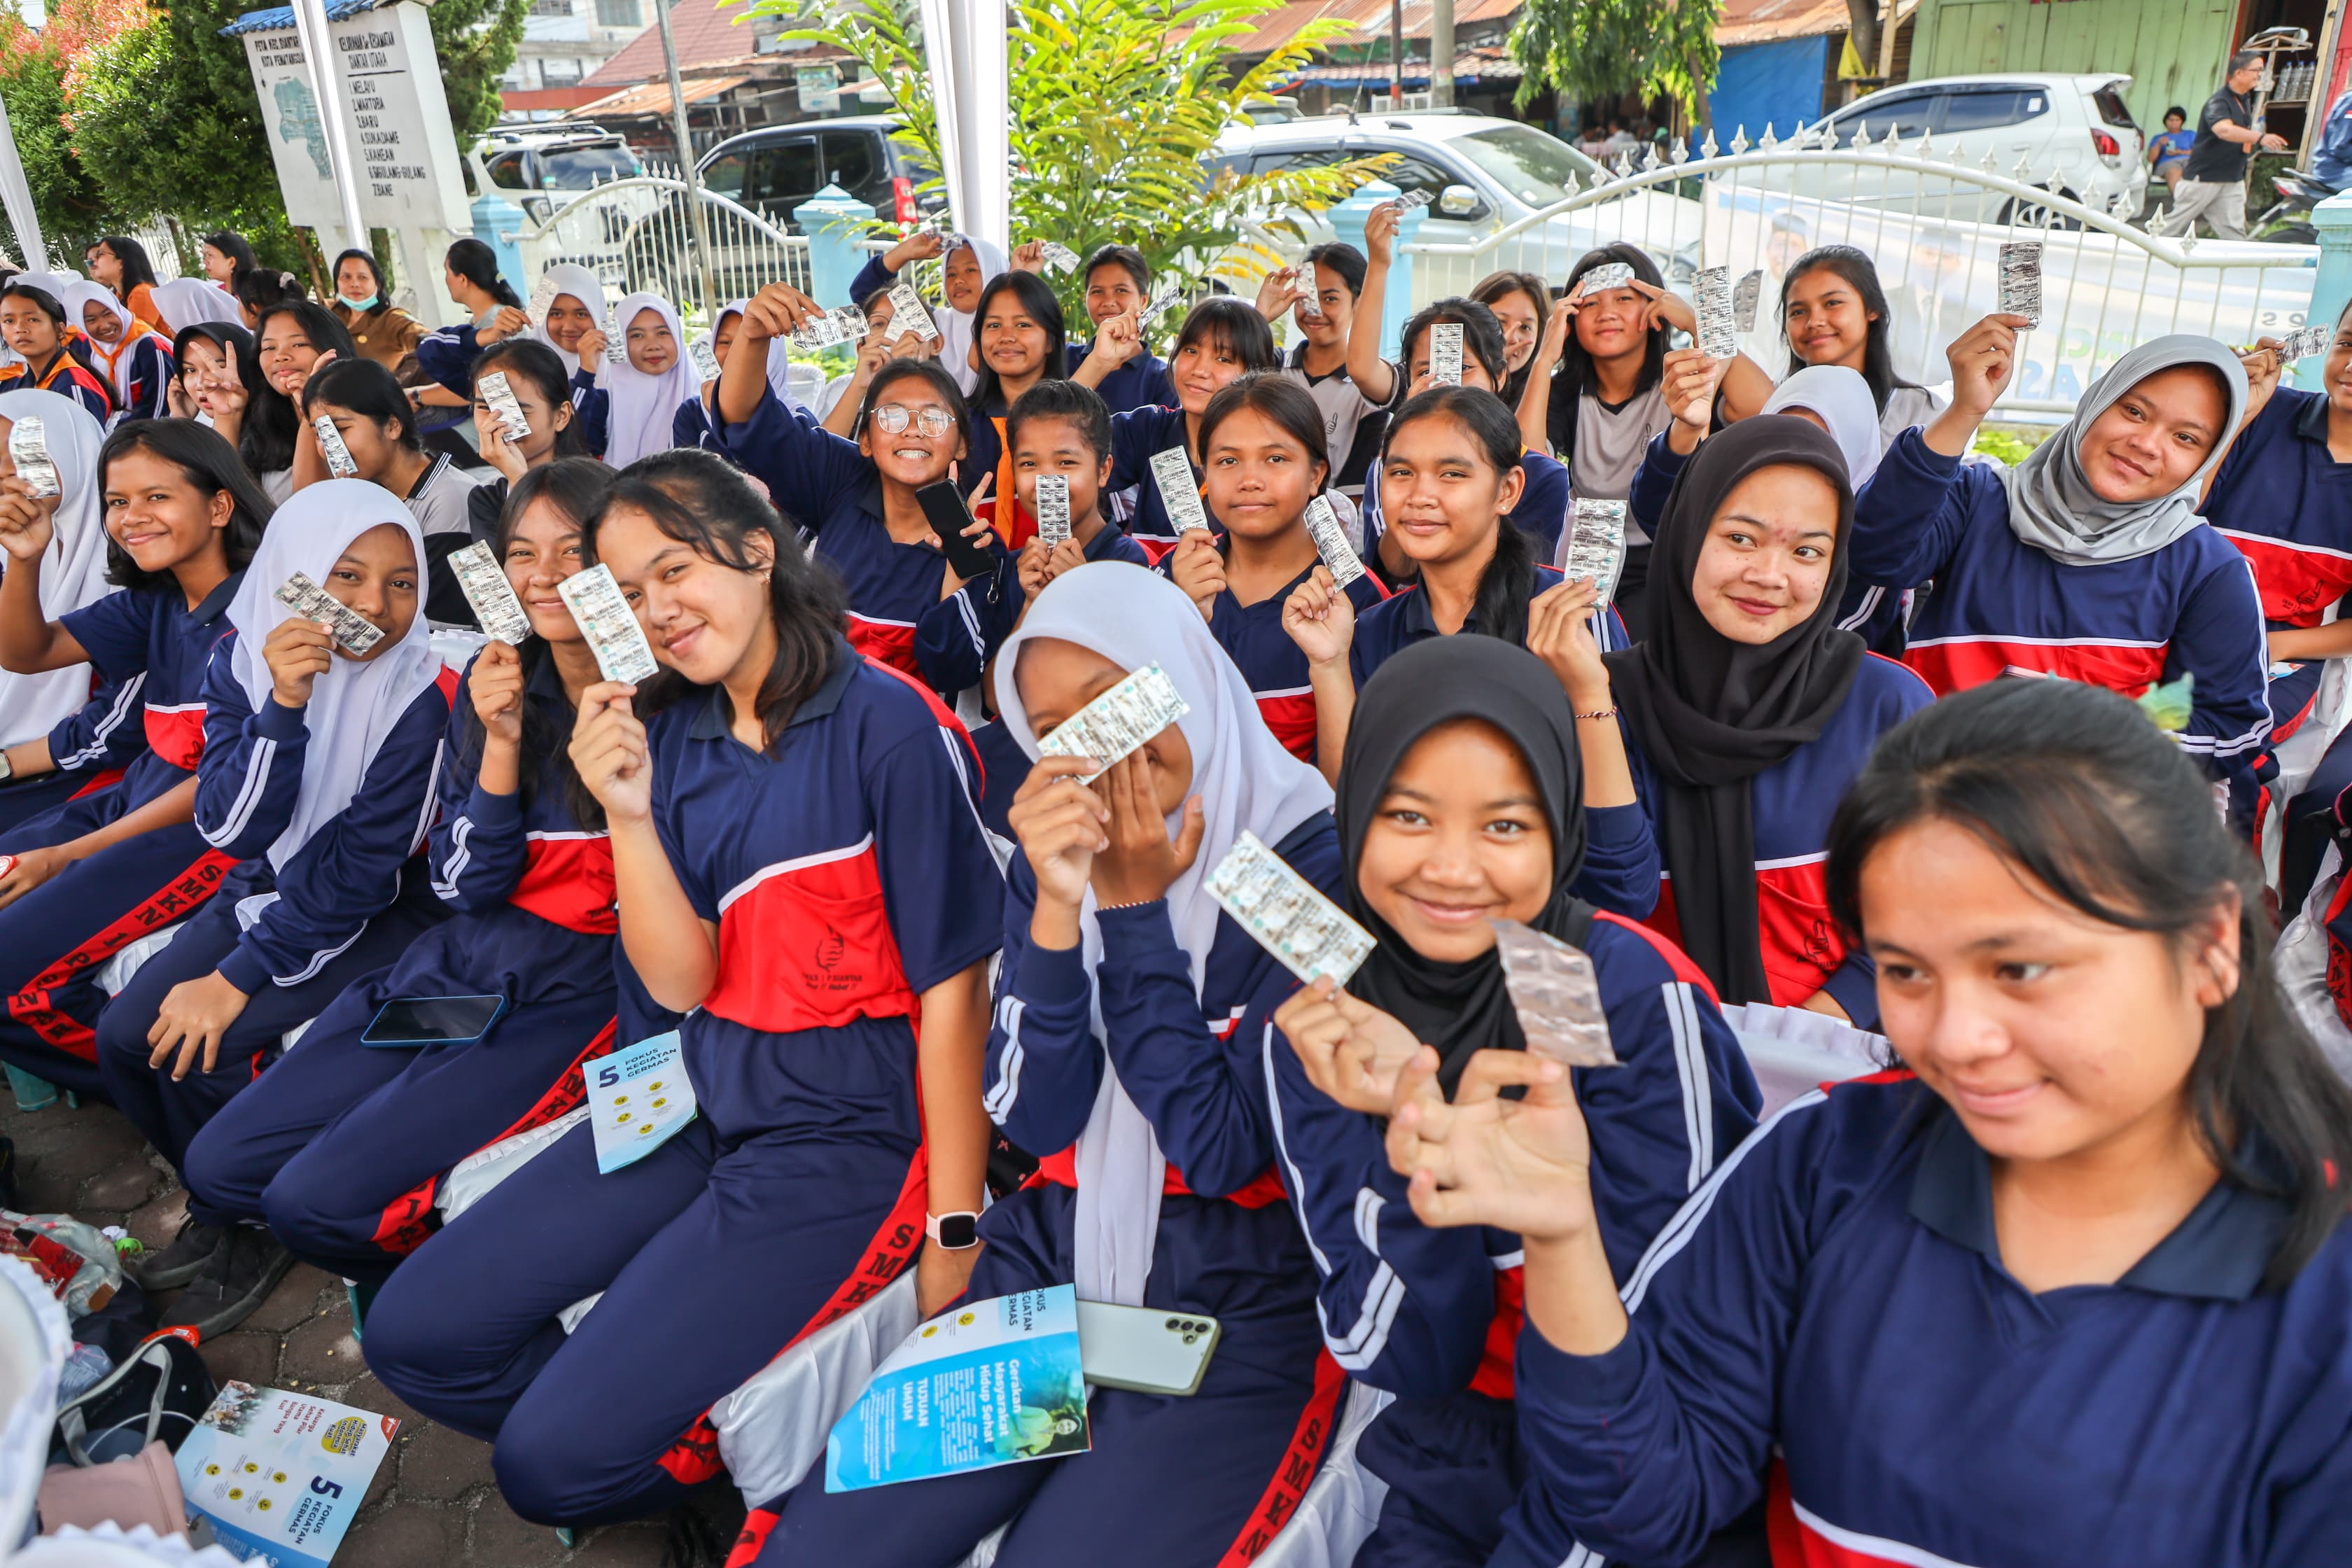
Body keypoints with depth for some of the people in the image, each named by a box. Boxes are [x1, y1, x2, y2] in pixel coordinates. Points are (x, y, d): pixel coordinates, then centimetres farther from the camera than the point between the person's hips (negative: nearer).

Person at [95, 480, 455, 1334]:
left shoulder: (423, 694, -22)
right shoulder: (243, 660, -8)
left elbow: (362, 865, -20)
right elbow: (229, 829, -16)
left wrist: (236, 979, -19)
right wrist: (281, 707, -31)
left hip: (377, 911, -6)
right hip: (266, 887, 6)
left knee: (203, 1053, -19)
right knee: (125, 1035, -7)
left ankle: (251, 1233, 9)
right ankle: (215, 1213, 18)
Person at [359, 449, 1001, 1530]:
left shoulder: (889, 727, -15)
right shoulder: (667, 734, 5)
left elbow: (952, 990, -14)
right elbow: (680, 983, 0)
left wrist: (952, 1241, -12)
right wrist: (629, 814, -16)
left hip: (847, 1132, -7)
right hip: (699, 1104, 7)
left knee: (553, 1461, -12)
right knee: (412, 1336, 4)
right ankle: (659, 1409, 19)